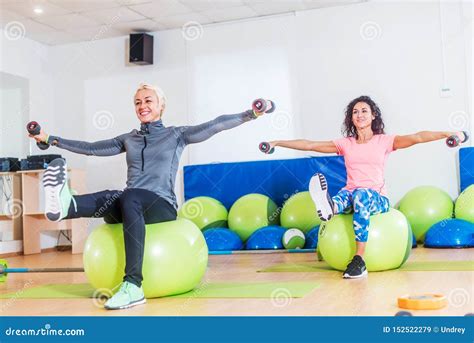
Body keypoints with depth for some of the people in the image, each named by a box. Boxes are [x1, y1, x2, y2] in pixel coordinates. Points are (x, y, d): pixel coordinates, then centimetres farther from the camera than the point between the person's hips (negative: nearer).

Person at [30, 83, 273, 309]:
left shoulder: (176, 135, 11)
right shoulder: (129, 139, 22)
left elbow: (216, 125, 1)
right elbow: (91, 148, 24)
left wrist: (250, 114, -11)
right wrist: (50, 139, 23)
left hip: (162, 205, -4)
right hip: (130, 206, 4)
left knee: (130, 198, -38)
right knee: (110, 198, -31)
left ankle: (133, 286, -49)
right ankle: (65, 205, -67)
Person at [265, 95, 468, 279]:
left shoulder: (384, 141, 6)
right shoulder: (345, 144, 13)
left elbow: (417, 137, -9)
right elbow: (309, 145, 12)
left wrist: (447, 134, -23)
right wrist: (278, 143, 9)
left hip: (378, 198, -2)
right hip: (351, 194, 3)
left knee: (362, 195, -37)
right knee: (345, 194, -33)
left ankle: (359, 260, -41)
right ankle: (329, 207, -71)